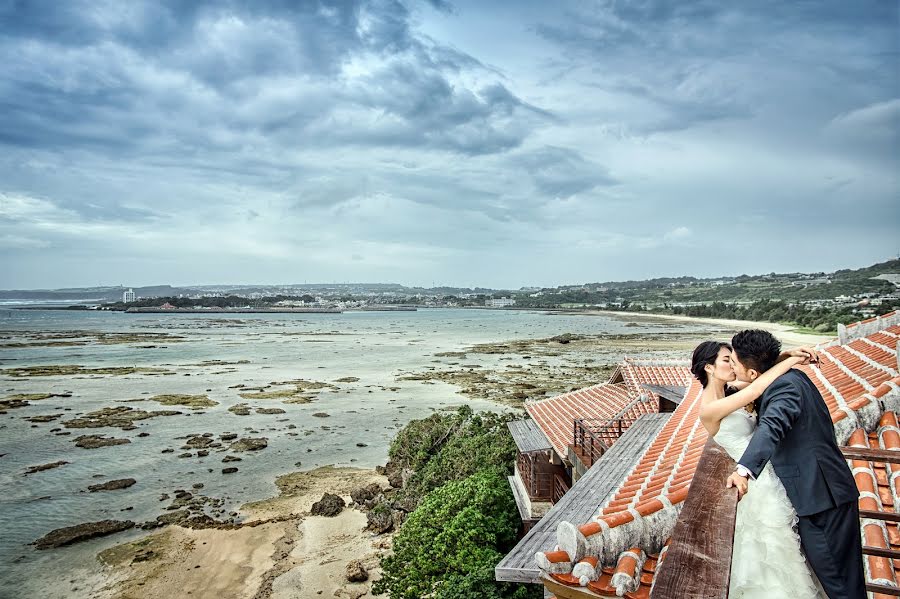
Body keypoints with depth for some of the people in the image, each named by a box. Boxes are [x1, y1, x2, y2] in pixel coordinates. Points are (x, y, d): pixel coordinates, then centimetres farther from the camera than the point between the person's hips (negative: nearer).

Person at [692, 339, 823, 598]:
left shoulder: (728, 391, 1)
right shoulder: (708, 408, -25)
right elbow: (756, 389, -32)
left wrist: (787, 355, -15)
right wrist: (792, 361, -22)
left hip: (770, 472, 8)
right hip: (760, 482, -8)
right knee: (774, 546, 9)